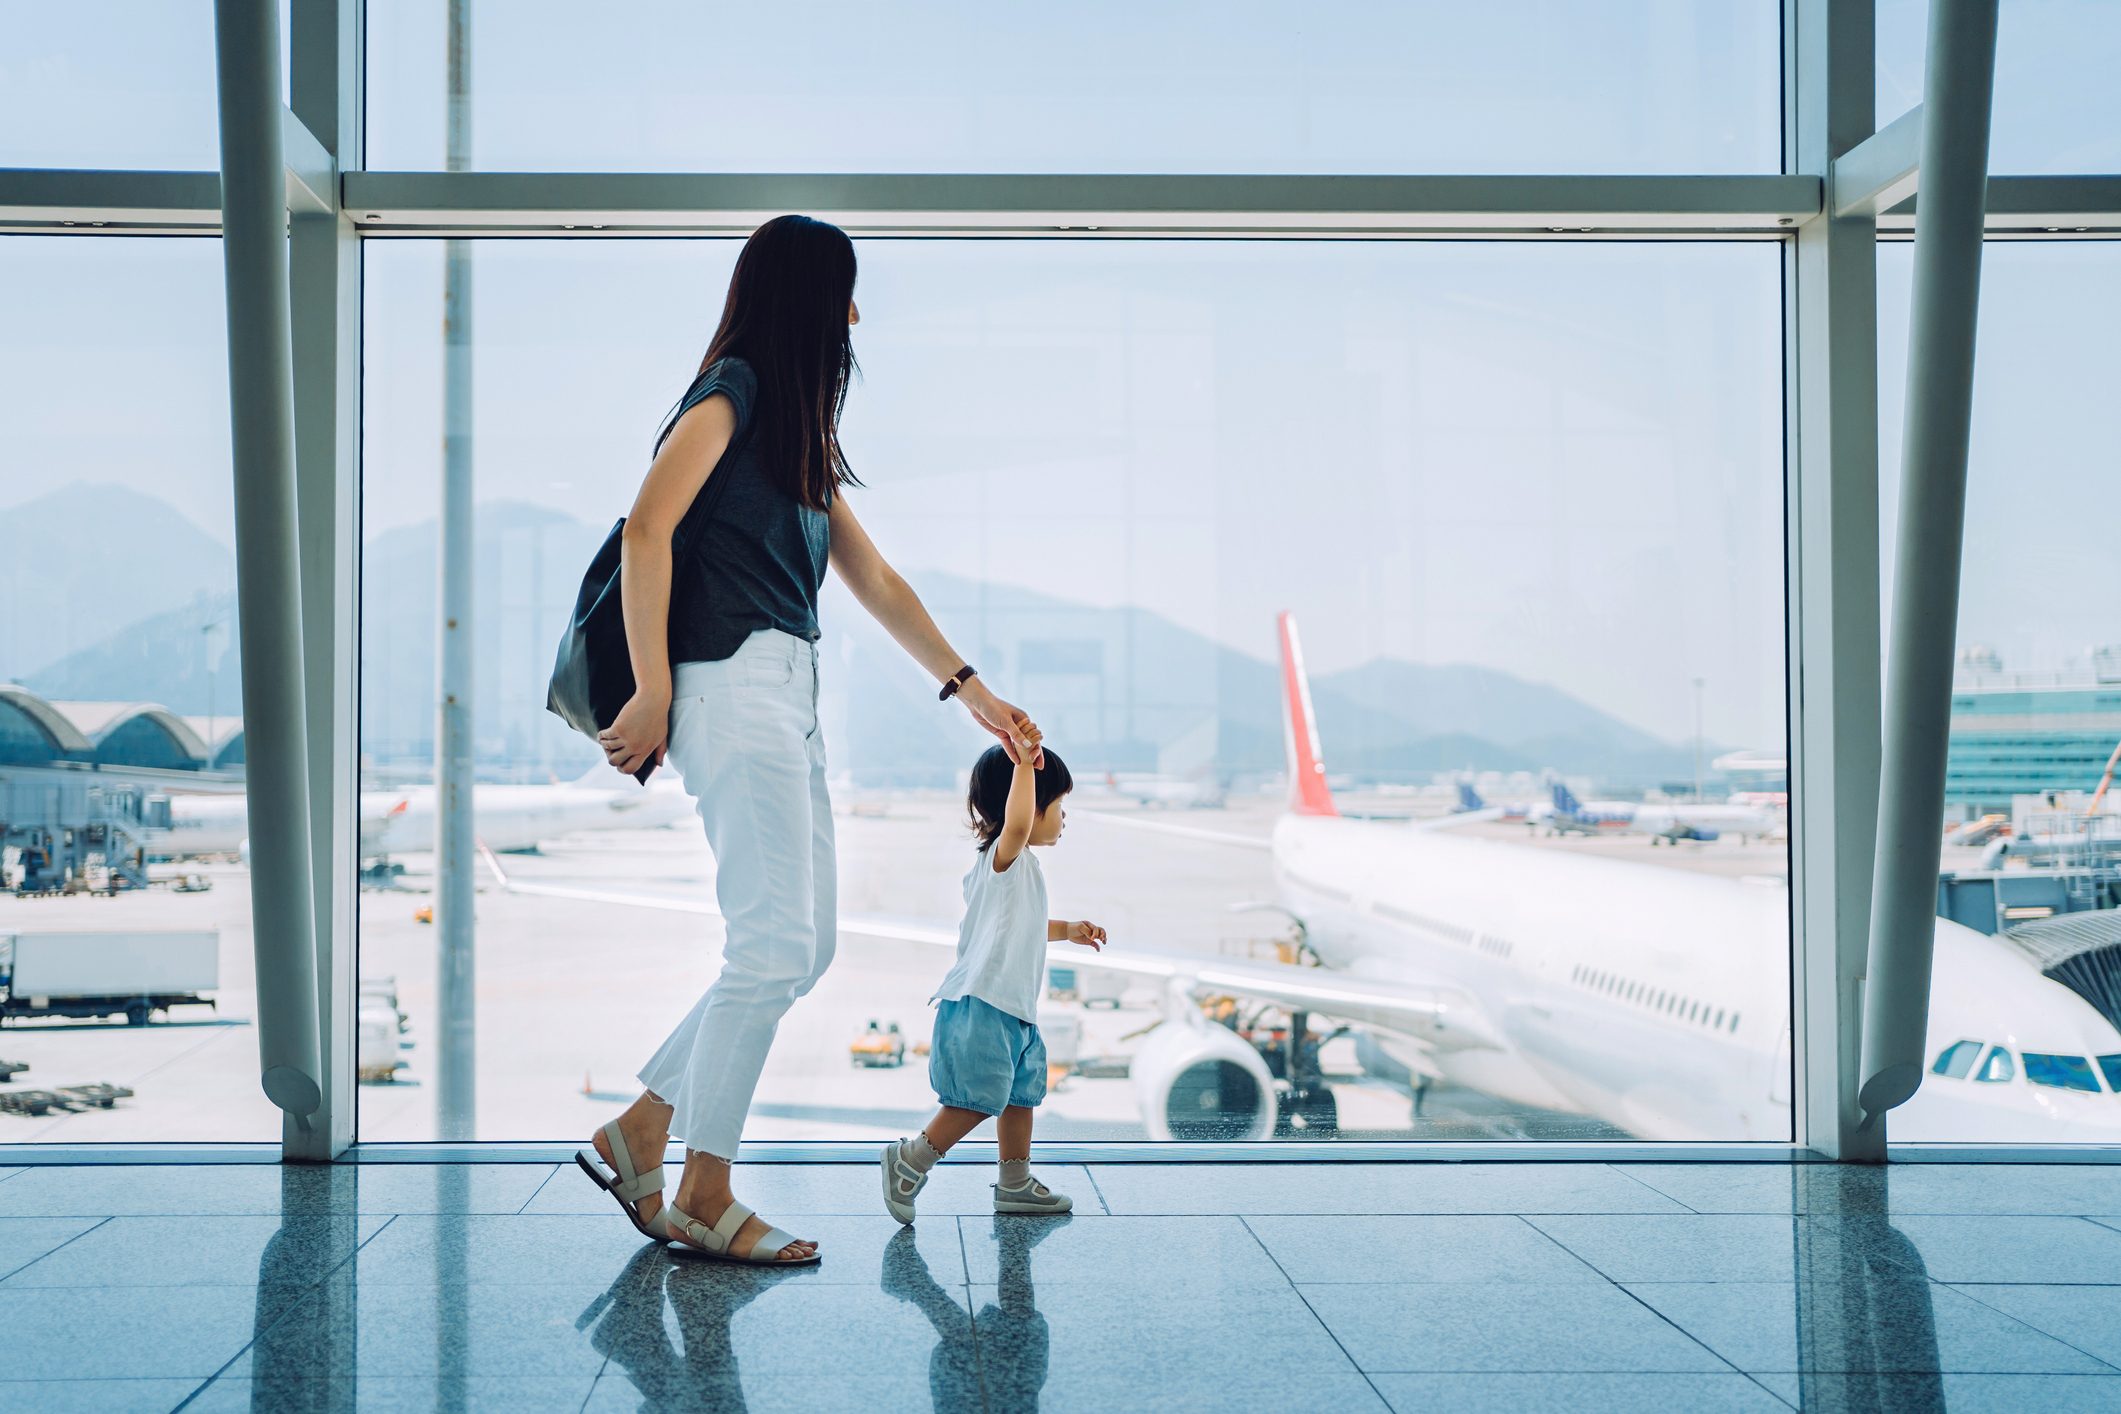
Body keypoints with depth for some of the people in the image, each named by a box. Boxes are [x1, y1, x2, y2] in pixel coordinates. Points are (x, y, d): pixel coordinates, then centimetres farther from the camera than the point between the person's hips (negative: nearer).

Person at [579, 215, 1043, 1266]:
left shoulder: (802, 436, 23)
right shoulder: (731, 392, -3)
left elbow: (874, 580, 26)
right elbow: (646, 531, -14)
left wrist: (967, 686, 27)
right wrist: (652, 692, -18)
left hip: (789, 697, 9)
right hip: (734, 683, -9)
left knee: (804, 948, 6)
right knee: (774, 948, -11)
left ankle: (636, 1134, 14)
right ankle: (704, 1199, -2)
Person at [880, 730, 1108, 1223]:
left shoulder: (1018, 866, 20)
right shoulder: (1005, 857, -13)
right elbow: (1016, 825, -38)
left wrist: (1068, 930, 39)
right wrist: (1025, 764, -39)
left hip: (1013, 1009, 11)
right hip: (982, 1006, -11)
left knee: (1020, 1093, 17)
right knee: (980, 1099, -11)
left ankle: (1015, 1183, 27)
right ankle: (909, 1160, 0)